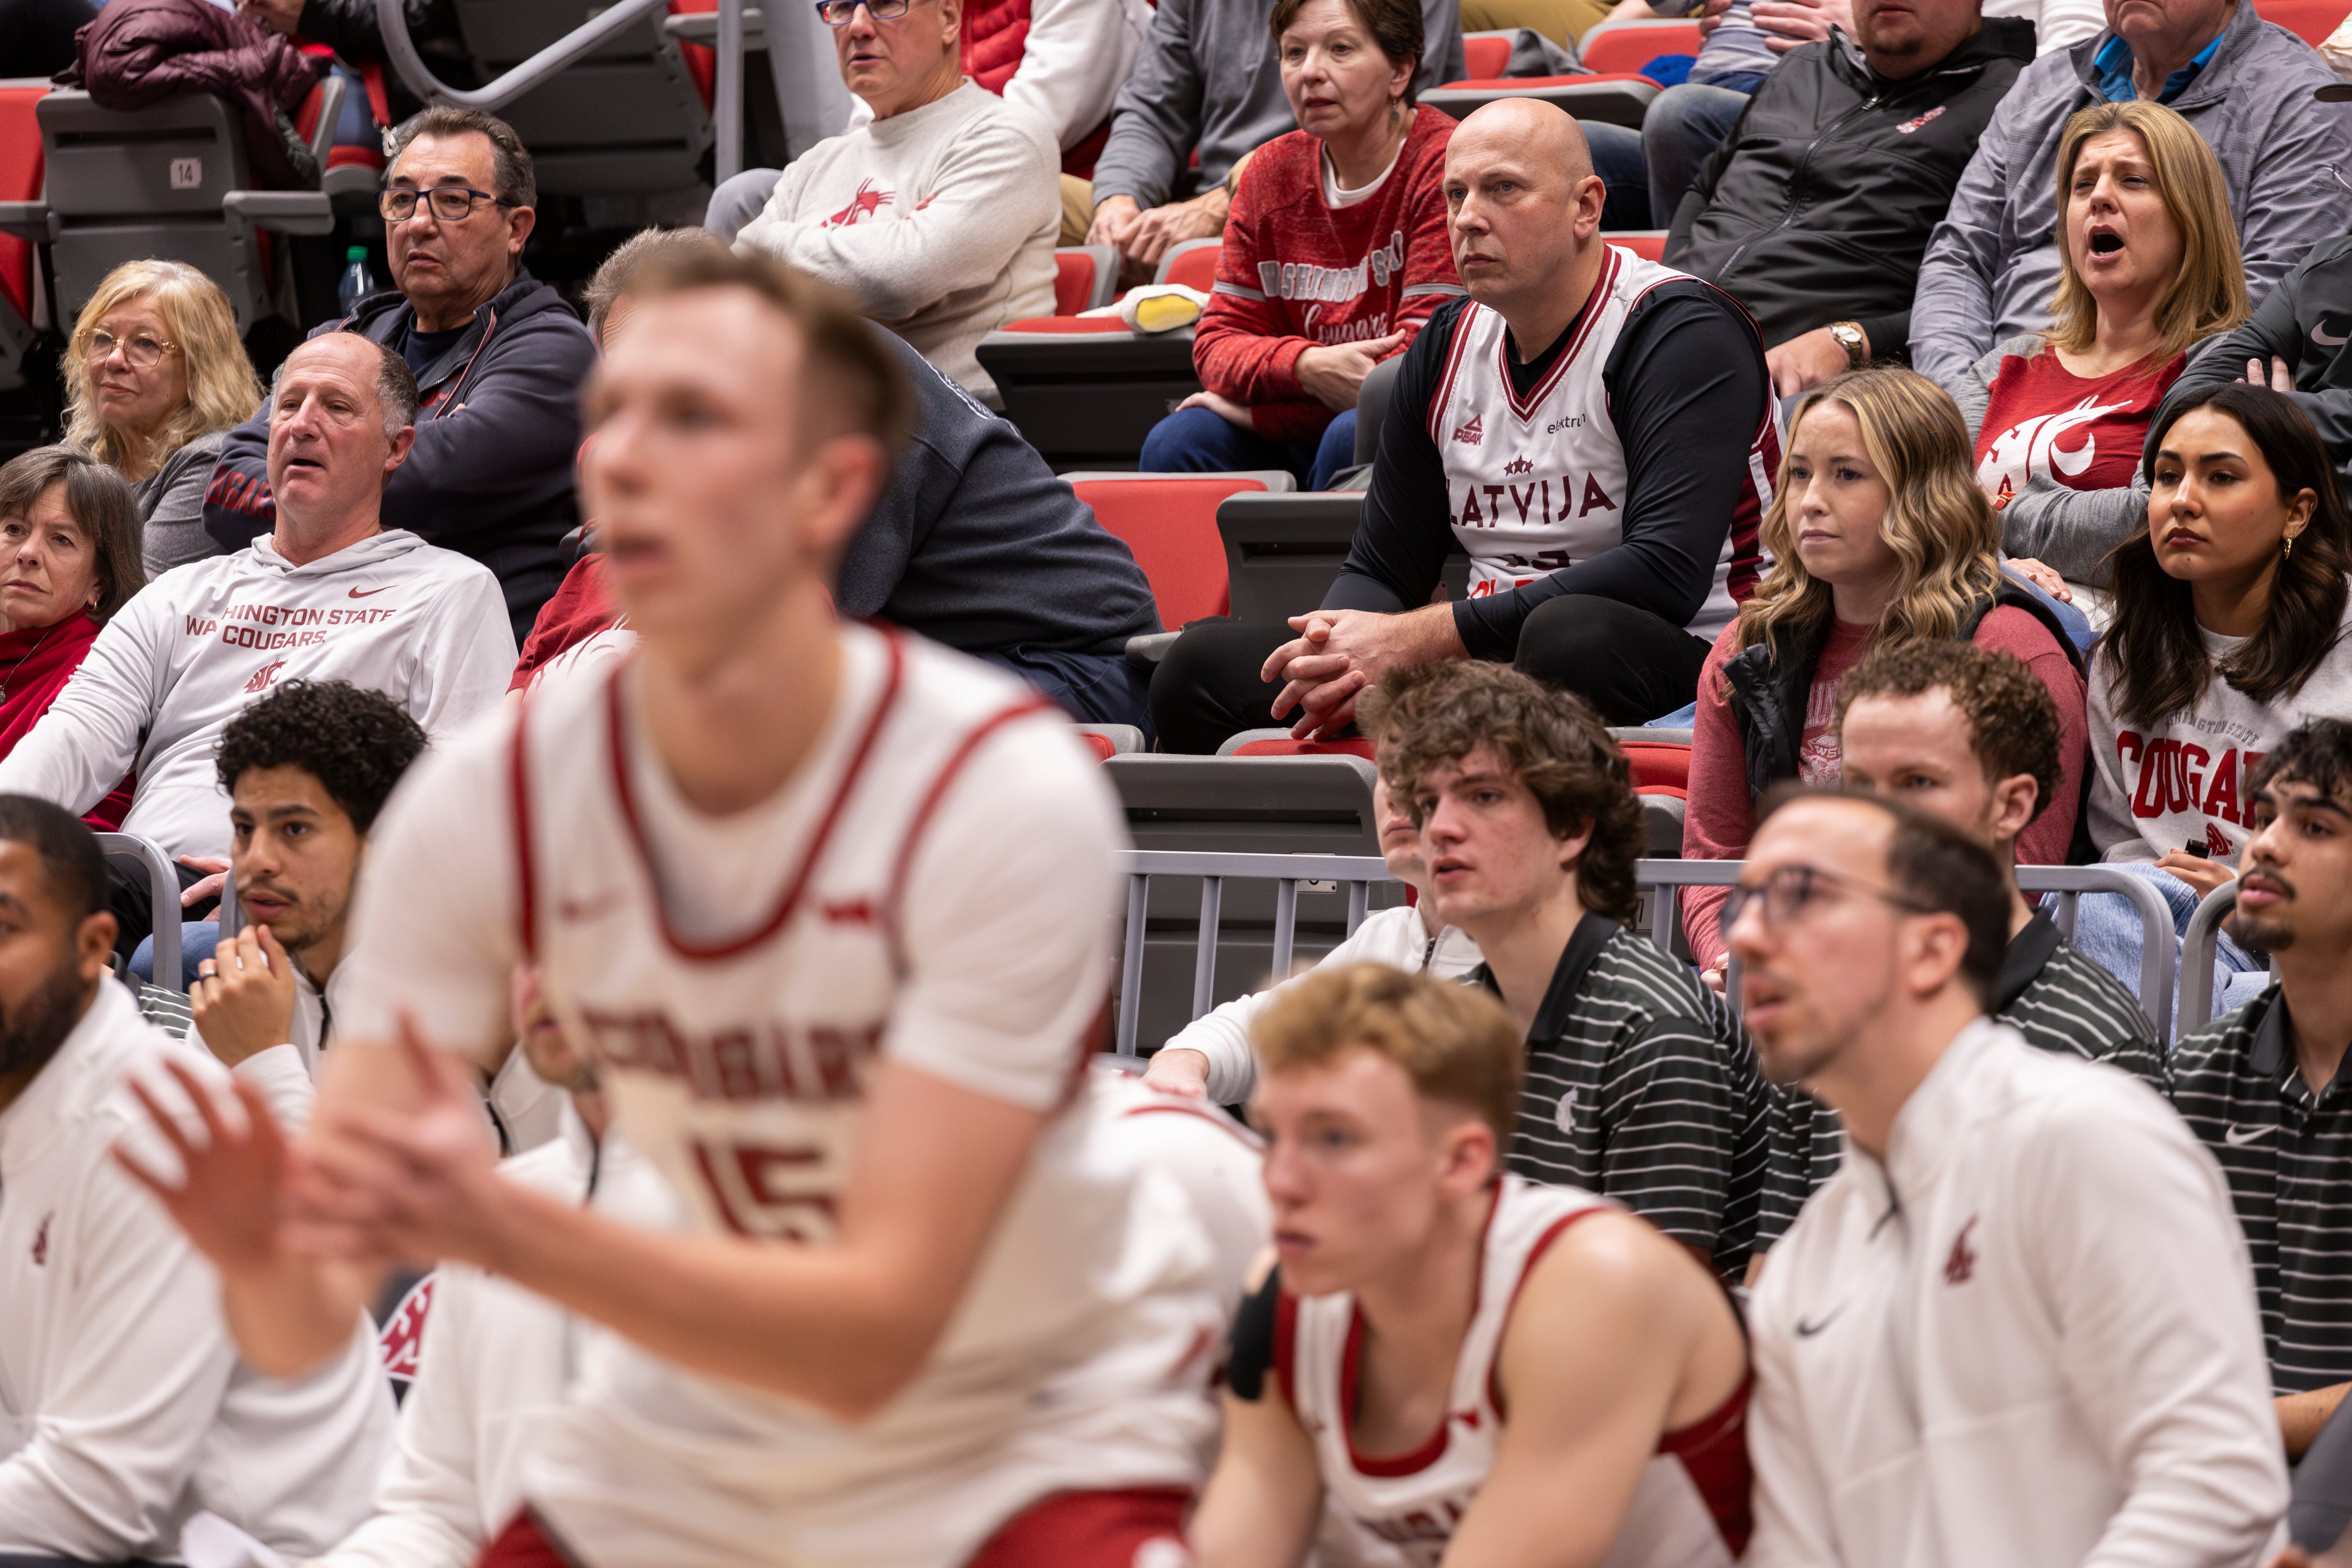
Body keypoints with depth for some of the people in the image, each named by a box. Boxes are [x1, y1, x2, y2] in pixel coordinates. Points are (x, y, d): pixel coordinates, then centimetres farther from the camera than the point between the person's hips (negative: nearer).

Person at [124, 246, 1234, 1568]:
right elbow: (309, 1328, -18)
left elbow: (876, 1334, -32)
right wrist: (258, 1249, -43)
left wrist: (508, 1231, -46)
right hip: (695, 1431, 4)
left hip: (1038, 1419, -4)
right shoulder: (484, 804, -17)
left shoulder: (1007, 796, -28)